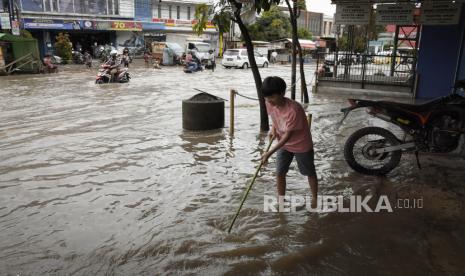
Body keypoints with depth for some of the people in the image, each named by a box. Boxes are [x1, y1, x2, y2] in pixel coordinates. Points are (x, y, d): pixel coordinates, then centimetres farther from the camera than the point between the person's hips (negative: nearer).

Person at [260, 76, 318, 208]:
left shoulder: (294, 109, -36)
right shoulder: (269, 103, -16)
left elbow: (288, 135, -31)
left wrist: (269, 153, -31)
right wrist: (273, 128, -11)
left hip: (302, 145, -5)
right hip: (283, 144, 6)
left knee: (310, 173, 15)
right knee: (279, 173, 6)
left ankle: (314, 198, 36)